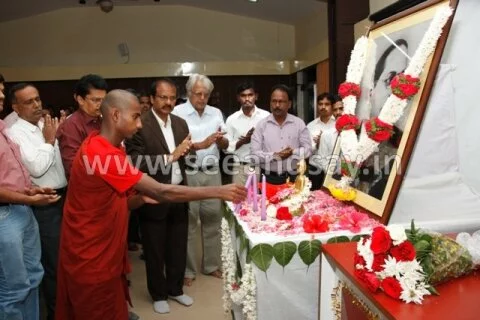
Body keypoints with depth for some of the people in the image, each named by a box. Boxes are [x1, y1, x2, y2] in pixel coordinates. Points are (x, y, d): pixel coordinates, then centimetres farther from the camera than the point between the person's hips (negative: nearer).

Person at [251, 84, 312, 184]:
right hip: (268, 178, -1)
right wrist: (275, 155, -19)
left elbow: (308, 149, 2)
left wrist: (292, 153, -16)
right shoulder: (261, 125, 0)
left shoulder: (299, 123, 3)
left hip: (293, 178, 1)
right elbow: (255, 153, -6)